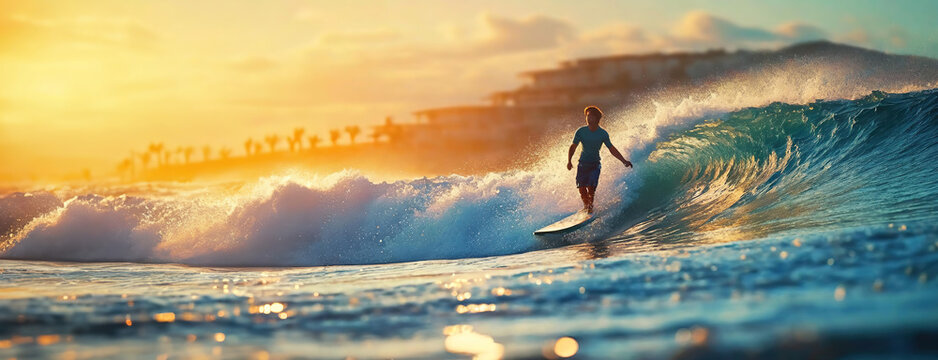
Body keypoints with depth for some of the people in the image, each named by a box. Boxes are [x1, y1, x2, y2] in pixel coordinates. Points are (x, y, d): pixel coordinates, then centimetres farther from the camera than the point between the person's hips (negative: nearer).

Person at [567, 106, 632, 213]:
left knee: (591, 187, -16)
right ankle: (586, 205, 21)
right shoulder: (581, 131, -7)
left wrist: (624, 161, -5)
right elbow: (573, 147, -4)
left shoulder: (603, 134, -6)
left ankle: (590, 205, 10)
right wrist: (569, 161, -19)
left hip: (595, 164, -1)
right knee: (582, 188, -6)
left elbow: (612, 149, 1)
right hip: (583, 163, 1)